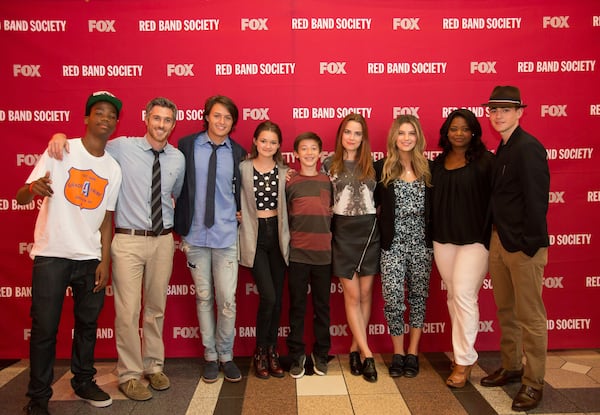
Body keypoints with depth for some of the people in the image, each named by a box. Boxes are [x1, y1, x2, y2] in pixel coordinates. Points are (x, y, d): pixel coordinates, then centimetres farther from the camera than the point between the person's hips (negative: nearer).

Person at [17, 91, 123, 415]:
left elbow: (106, 218, 9)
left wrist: (105, 261, 4)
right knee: (44, 328, 2)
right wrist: (33, 188, -33)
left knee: (88, 323, 12)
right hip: (51, 255, -3)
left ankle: (83, 382, 31)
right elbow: (21, 198, -9)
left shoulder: (113, 168, 5)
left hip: (90, 259, 4)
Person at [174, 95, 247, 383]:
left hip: (226, 237, 0)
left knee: (227, 300, 2)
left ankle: (226, 355, 22)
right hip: (195, 235, 0)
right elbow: (177, 187, 3)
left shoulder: (238, 153, 3)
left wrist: (239, 213, 1)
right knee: (203, 298, 11)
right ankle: (210, 356, 26)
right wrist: (180, 227, -1)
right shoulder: (187, 145, 0)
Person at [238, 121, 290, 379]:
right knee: (268, 297, -9)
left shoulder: (284, 171, 6)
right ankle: (260, 352, 12)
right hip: (254, 235, -3)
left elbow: (287, 205, 8)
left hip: (277, 234, 3)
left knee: (277, 298, 7)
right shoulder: (243, 168, -1)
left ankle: (272, 351, 23)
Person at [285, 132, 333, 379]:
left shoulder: (329, 182, 8)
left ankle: (321, 354, 24)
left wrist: (330, 237, 8)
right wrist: (288, 243, 3)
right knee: (297, 306, 6)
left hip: (323, 253, 2)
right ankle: (296, 355, 19)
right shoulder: (290, 183, 3)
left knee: (322, 306, 10)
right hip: (297, 254, -1)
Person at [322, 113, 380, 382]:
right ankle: (367, 354, 6)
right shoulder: (329, 164, 4)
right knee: (352, 295, -1)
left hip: (370, 232, 2)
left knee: (365, 294, 6)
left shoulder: (372, 164, 8)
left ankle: (355, 348, 21)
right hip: (343, 233, -2)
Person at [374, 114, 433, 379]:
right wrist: (382, 227, -8)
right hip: (392, 243, -2)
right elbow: (373, 202, 2)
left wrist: (433, 236, 0)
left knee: (418, 296, 9)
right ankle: (398, 352, 16)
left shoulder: (428, 169, 6)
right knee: (393, 299, -3)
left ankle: (413, 352, 23)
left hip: (421, 243, 2)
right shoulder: (381, 168, 1)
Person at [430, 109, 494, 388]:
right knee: (453, 295, 11)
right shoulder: (438, 163, 10)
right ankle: (463, 353, 26)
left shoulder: (484, 160, -5)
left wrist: (492, 236, -12)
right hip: (443, 239, 5)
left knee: (464, 294, -8)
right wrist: (431, 235, 9)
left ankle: (464, 361, 6)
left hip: (475, 239, -5)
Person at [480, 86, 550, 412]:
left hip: (523, 246, -9)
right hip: (499, 241, 9)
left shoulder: (528, 148, -13)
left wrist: (530, 245, -17)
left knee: (529, 317, 3)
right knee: (505, 310, 17)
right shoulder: (502, 149, 13)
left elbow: (536, 200, -18)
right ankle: (511, 367, 33)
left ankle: (533, 383, 17)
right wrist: (495, 236, 9)